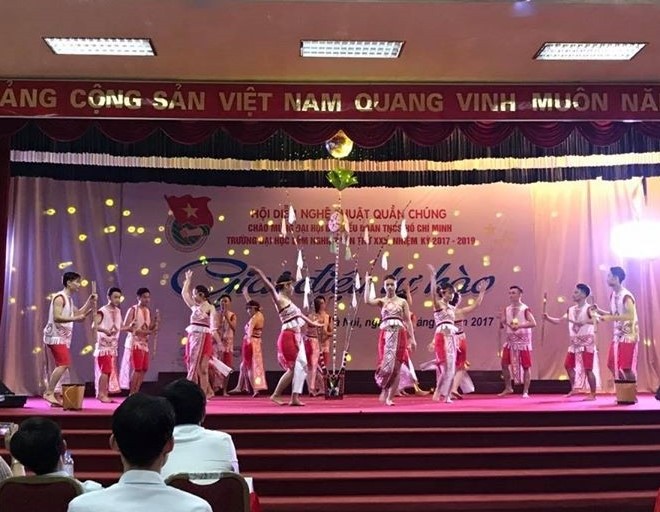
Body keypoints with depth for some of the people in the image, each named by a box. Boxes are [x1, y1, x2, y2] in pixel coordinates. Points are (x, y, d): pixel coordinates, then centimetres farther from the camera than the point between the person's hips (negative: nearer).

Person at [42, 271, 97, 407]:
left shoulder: (69, 299, 16)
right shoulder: (60, 297, -13)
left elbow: (78, 313, 22)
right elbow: (57, 317, -23)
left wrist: (90, 302, 14)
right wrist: (75, 318, -28)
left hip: (63, 337, 10)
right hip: (56, 336, -10)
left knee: (62, 366, 10)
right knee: (64, 364, -17)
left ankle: (53, 394, 14)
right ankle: (49, 393, -14)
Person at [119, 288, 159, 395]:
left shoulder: (148, 311, 12)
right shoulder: (133, 309, -8)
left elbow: (149, 328, 12)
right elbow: (125, 326, -15)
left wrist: (155, 322, -8)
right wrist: (141, 332, -22)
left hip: (144, 343, 7)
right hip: (134, 342, -7)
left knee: (144, 369, 6)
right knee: (137, 368, -10)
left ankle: (136, 392, 14)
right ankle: (132, 394, -2)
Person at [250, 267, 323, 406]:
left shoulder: (287, 301, 18)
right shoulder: (279, 300, -9)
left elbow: (299, 314, 29)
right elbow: (271, 288, -26)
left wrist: (313, 323, 39)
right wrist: (260, 274, -38)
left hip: (296, 337, 9)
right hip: (288, 337, -9)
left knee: (301, 366, 5)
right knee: (292, 368, -6)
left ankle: (295, 397, 6)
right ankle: (276, 395, 2)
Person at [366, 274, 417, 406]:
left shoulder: (402, 302, 11)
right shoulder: (381, 301, 9)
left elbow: (408, 321, 9)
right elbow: (367, 300, -12)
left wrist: (412, 338, 2)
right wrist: (367, 283, -9)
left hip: (399, 334, 1)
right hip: (385, 334, -1)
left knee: (397, 366, -1)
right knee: (387, 362, -13)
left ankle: (390, 398, 7)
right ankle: (384, 389, 14)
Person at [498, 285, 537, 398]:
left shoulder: (525, 309, -8)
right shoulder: (507, 309, 7)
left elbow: (533, 323, -20)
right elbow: (501, 326, 8)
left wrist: (519, 326, -28)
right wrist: (502, 320, -13)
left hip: (523, 340, -5)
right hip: (510, 340, 5)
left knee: (525, 366, -2)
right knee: (504, 363, 0)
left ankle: (525, 391, 3)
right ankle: (508, 388, 14)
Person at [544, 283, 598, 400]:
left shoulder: (589, 308, -10)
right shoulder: (571, 310, 11)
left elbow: (594, 320, -29)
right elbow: (558, 320, 11)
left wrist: (581, 322, -41)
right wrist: (548, 318, -6)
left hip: (587, 342, -7)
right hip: (575, 342, 8)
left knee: (587, 368, -8)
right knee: (568, 365, 11)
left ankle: (592, 394, -1)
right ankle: (574, 389, 26)